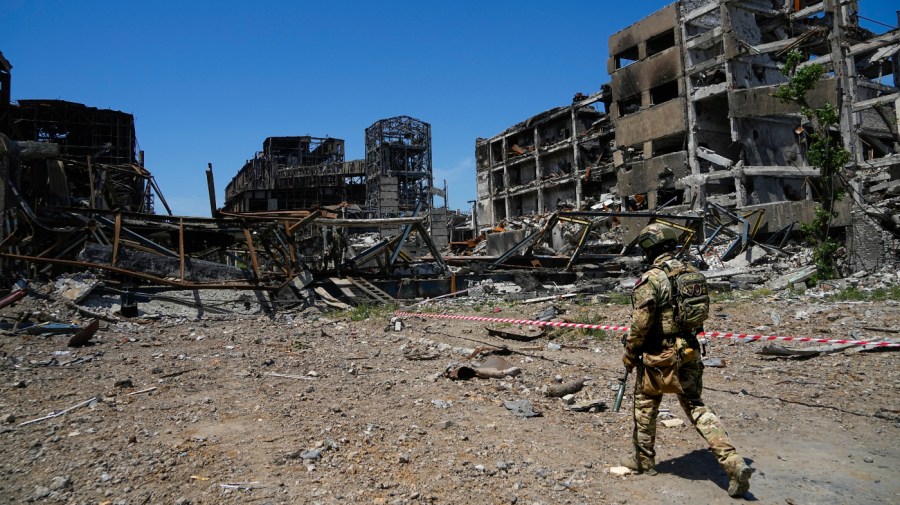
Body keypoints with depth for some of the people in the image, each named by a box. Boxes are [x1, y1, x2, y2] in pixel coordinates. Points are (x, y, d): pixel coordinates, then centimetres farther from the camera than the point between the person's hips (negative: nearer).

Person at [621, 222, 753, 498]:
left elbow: (641, 322, -19)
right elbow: (703, 313, 13)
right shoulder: (692, 272, 6)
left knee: (645, 404, 15)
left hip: (659, 355, -6)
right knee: (696, 406, 13)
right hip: (689, 352, 6)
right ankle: (734, 464, 1)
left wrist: (630, 353, -6)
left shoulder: (651, 279, -17)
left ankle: (644, 460, 28)